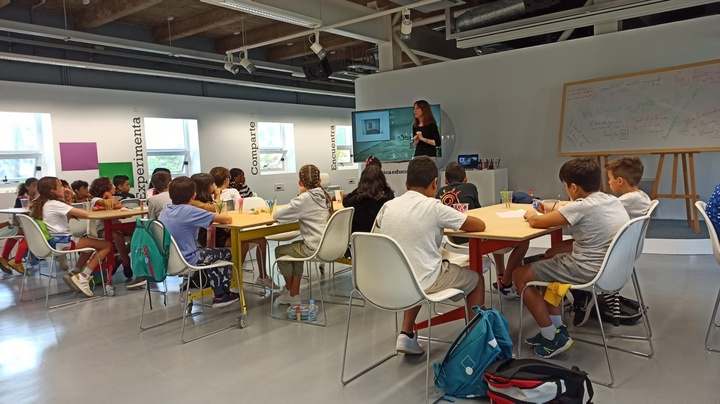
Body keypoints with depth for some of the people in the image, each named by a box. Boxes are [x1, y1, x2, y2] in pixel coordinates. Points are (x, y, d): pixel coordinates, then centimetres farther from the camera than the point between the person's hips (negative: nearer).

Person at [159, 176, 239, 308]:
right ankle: (223, 295, 26)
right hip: (185, 260, -8)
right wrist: (216, 217, 2)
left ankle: (218, 291, 36)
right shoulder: (189, 211, -21)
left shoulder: (165, 210, 1)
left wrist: (209, 218, 11)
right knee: (225, 253, 14)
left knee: (209, 252, 30)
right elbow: (228, 219, -21)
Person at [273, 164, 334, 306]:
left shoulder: (305, 198, -15)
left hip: (315, 249, -8)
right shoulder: (324, 195, 8)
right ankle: (294, 295, 29)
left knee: (279, 251, 17)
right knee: (296, 246, 30)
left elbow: (276, 215, -11)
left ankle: (289, 291, 36)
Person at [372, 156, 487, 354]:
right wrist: (448, 221, 11)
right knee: (476, 279, 20)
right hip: (425, 280, -5)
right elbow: (480, 225, -10)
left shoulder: (388, 206, -1)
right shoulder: (433, 206, -14)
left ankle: (406, 335, 29)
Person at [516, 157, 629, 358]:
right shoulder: (613, 201, 5)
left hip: (588, 271, -9)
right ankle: (557, 329, 27)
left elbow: (536, 222, -13)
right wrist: (553, 212, 16)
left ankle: (552, 338, 9)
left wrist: (530, 214, 9)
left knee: (520, 275, 3)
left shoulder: (581, 206, -21)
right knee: (550, 258, 28)